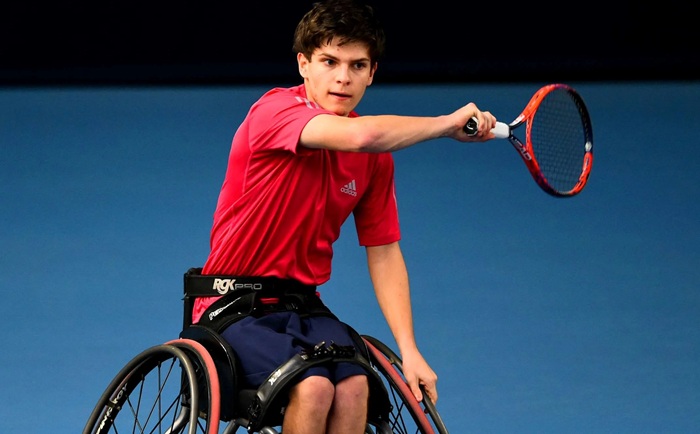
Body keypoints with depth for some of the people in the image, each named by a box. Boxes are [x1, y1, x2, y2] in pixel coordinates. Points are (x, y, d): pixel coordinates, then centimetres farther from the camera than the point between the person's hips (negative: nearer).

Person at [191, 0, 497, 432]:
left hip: (302, 307, 5)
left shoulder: (377, 155, 4)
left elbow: (384, 253, 10)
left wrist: (409, 350, -1)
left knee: (354, 386, -25)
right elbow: (358, 135, -35)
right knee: (313, 386, -30)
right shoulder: (275, 110, -16)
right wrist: (449, 124, -21)